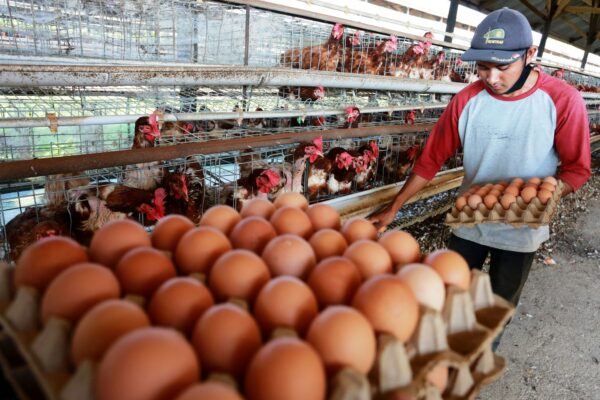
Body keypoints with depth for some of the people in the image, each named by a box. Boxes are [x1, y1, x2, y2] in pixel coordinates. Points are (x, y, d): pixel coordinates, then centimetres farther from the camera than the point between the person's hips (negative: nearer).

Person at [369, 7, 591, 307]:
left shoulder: (562, 100, -15)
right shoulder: (466, 100, -11)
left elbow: (577, 168, -8)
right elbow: (431, 159, -7)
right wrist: (393, 208, -7)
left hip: (521, 230, -1)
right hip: (468, 224, 1)